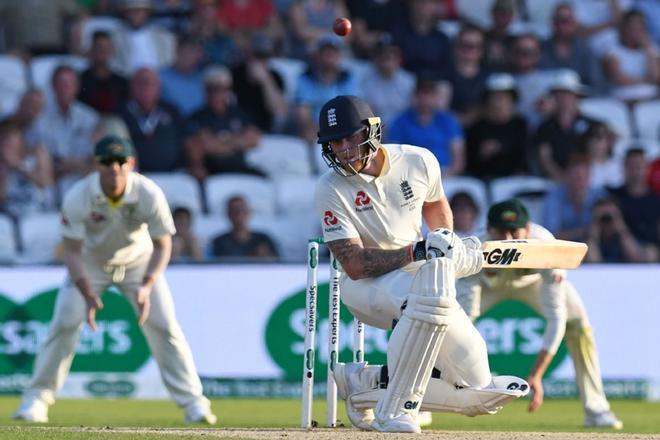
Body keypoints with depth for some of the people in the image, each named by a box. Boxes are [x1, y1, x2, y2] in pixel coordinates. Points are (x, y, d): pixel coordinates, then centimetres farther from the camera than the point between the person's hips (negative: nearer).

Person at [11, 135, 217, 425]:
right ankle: (37, 398, 1)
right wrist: (88, 295, -37)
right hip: (90, 263, 0)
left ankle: (192, 401, 1)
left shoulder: (150, 195, -28)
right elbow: (72, 251, -24)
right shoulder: (77, 198, -29)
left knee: (164, 326, -9)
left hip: (138, 262, 0)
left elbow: (162, 245, -19)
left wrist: (147, 286, -34)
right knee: (65, 323, -12)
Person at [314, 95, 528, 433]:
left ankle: (363, 382, 5)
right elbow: (355, 265, -22)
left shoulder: (419, 162, -5)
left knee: (480, 392, -2)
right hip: (365, 287, -5)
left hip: (421, 276, 5)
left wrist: (447, 241, 2)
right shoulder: (331, 189, -16)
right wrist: (416, 252, -31)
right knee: (432, 288, -40)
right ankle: (394, 410, -34)